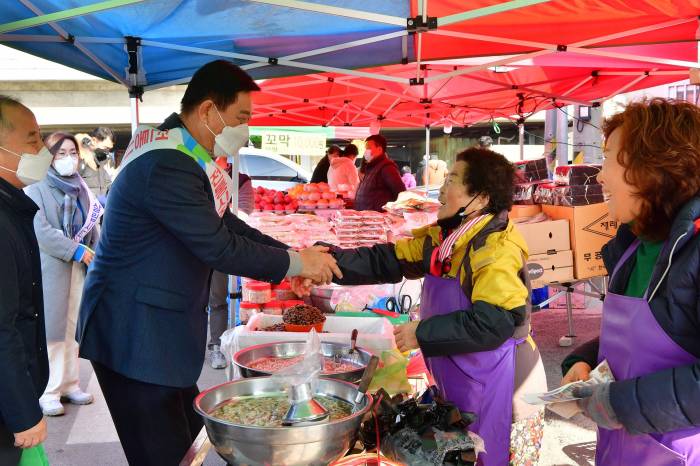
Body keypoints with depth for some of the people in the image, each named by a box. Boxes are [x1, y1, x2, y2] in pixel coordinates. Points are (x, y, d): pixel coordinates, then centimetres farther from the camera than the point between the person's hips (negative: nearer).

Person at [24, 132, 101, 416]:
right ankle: (48, 393, 5)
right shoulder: (36, 189, -4)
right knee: (50, 331, -3)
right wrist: (75, 250, -17)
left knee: (73, 328, 10)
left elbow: (93, 227, 14)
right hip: (50, 270, -6)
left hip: (79, 268, 6)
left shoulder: (81, 189, 15)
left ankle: (69, 384, 20)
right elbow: (41, 231, -14)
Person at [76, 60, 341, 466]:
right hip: (135, 337, -10)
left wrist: (295, 255, 3)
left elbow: (226, 225, 13)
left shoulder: (183, 155, 10)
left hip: (158, 328, 10)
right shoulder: (168, 166, -24)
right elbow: (219, 248, -24)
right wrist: (295, 263, -12)